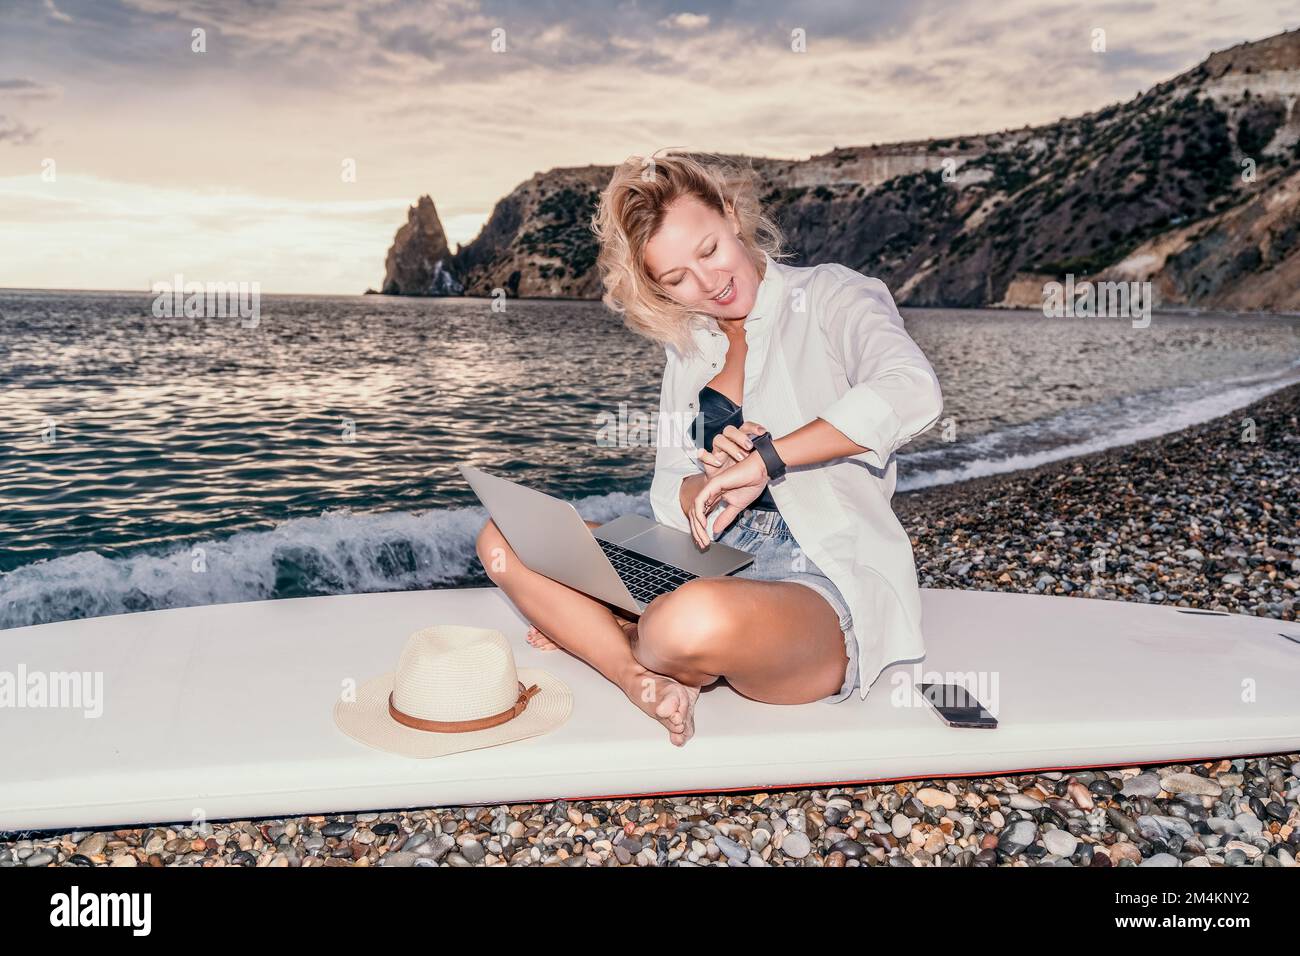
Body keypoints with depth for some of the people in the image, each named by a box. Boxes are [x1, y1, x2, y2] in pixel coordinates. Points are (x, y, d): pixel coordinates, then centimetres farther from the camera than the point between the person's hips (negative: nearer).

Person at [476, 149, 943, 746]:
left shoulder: (829, 298, -3)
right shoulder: (688, 348, 15)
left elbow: (913, 393, -25)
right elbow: (668, 500, 11)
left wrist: (764, 458, -24)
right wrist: (716, 480, -12)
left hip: (829, 584, -6)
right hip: (710, 564, 7)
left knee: (699, 620, -41)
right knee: (506, 539, -3)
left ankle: (595, 633, -7)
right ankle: (649, 678, -19)